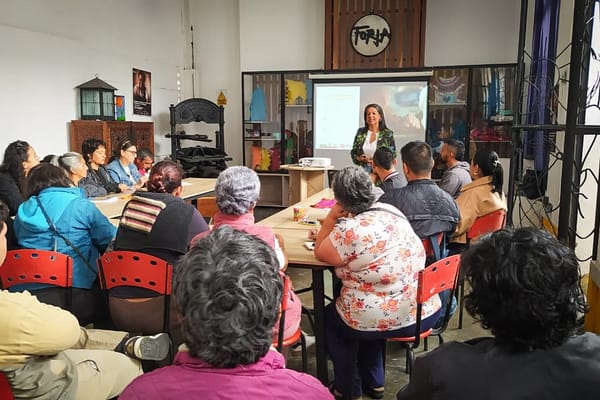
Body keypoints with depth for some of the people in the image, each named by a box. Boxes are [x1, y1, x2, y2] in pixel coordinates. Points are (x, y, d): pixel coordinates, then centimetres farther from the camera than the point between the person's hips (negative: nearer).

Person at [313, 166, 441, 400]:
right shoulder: (391, 211, 3)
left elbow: (320, 253, -4)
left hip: (388, 321, -7)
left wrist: (331, 217, -4)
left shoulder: (349, 230, -22)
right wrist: (335, 226, 15)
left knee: (330, 316, 22)